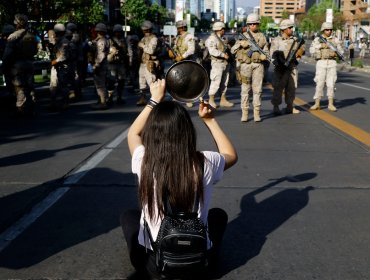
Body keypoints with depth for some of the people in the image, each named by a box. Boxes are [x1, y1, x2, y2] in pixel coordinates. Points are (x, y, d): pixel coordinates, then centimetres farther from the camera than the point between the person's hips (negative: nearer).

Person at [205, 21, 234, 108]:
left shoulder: (221, 39, 19)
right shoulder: (212, 38, -10)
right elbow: (212, 51, -21)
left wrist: (227, 54, 6)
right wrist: (223, 55, -19)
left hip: (225, 63, 9)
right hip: (217, 63, -9)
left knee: (224, 82, 11)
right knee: (216, 82, -7)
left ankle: (223, 100, 17)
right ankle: (211, 101, 1)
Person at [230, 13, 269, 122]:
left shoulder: (262, 37, 12)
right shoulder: (243, 36, 8)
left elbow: (266, 52, 10)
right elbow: (233, 50, 4)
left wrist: (263, 55, -12)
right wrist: (240, 44, -12)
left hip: (258, 65, 1)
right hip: (246, 64, -1)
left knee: (257, 89, 1)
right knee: (245, 89, -1)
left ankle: (257, 113, 6)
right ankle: (244, 113, 4)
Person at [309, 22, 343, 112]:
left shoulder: (335, 40, 8)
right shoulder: (317, 39, 3)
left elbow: (341, 51, 7)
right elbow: (311, 50, -8)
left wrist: (335, 53, -14)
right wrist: (320, 46, -19)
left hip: (332, 63, 1)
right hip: (321, 63, -1)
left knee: (331, 84, -1)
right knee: (319, 83, -3)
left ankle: (331, 104, 5)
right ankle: (317, 104, 4)